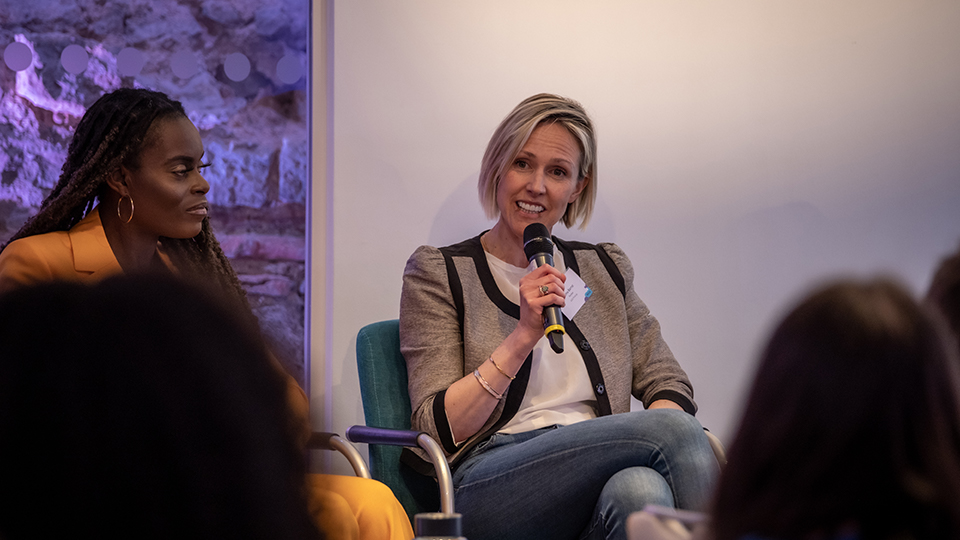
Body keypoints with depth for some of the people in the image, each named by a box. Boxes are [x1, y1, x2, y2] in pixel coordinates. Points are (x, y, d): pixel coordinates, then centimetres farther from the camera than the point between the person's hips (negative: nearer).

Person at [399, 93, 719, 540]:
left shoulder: (605, 269, 22)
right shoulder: (440, 273, 9)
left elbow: (668, 384, 15)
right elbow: (439, 430, 0)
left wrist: (644, 447, -9)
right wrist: (523, 336, -11)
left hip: (599, 479, 3)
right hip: (491, 487, -3)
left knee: (640, 490, -37)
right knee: (676, 429, -29)